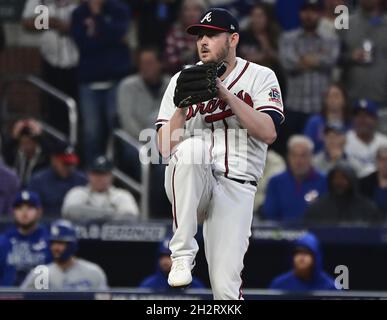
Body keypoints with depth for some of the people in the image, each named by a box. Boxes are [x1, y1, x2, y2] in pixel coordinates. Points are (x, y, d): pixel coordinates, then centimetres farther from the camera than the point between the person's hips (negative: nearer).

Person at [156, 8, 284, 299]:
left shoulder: (260, 77, 4)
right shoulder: (184, 80, 9)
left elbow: (268, 133, -13)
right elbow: (165, 149, 1)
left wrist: (223, 92, -17)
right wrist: (182, 106, -15)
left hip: (236, 188, -1)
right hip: (191, 186, 1)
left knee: (226, 288, -18)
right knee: (192, 147, -35)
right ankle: (183, 253, -28)